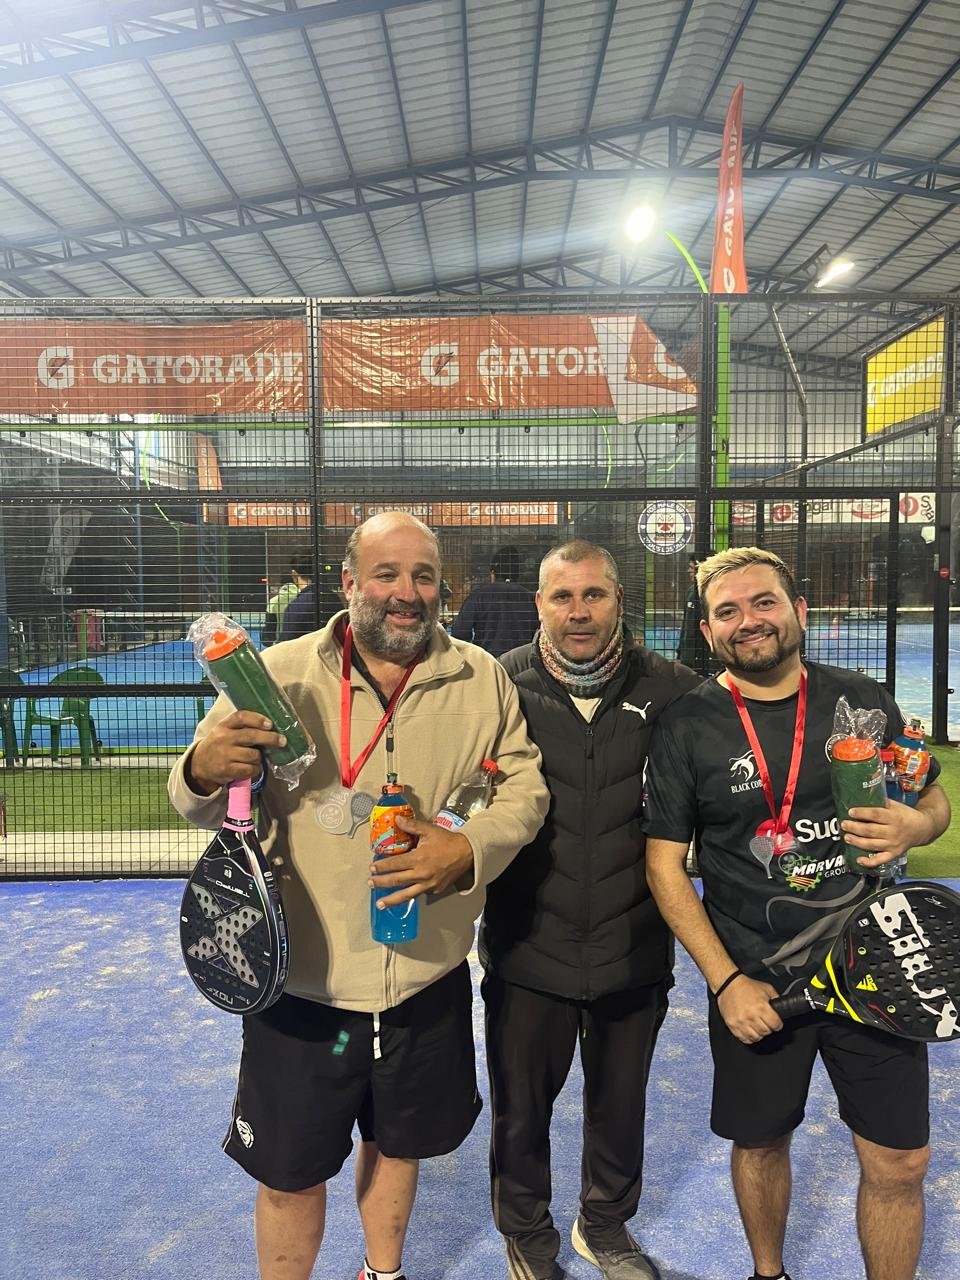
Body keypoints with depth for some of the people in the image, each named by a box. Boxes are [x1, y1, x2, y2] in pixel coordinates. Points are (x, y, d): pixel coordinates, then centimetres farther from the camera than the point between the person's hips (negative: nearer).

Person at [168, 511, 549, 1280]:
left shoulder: (483, 679, -3)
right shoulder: (279, 675, -9)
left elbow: (525, 787, -2)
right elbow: (202, 807, -4)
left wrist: (470, 849, -21)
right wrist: (204, 771, -28)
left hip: (428, 979, 3)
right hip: (302, 983, -2)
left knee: (398, 1143, 26)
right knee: (292, 1174, 14)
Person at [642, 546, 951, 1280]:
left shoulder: (864, 701, -3)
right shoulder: (687, 728, -9)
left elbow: (936, 801, 9)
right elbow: (664, 866, -7)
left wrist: (915, 824, -16)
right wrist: (726, 980, -12)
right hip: (755, 984, -1)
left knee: (900, 1163, 9)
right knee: (762, 1143, 17)